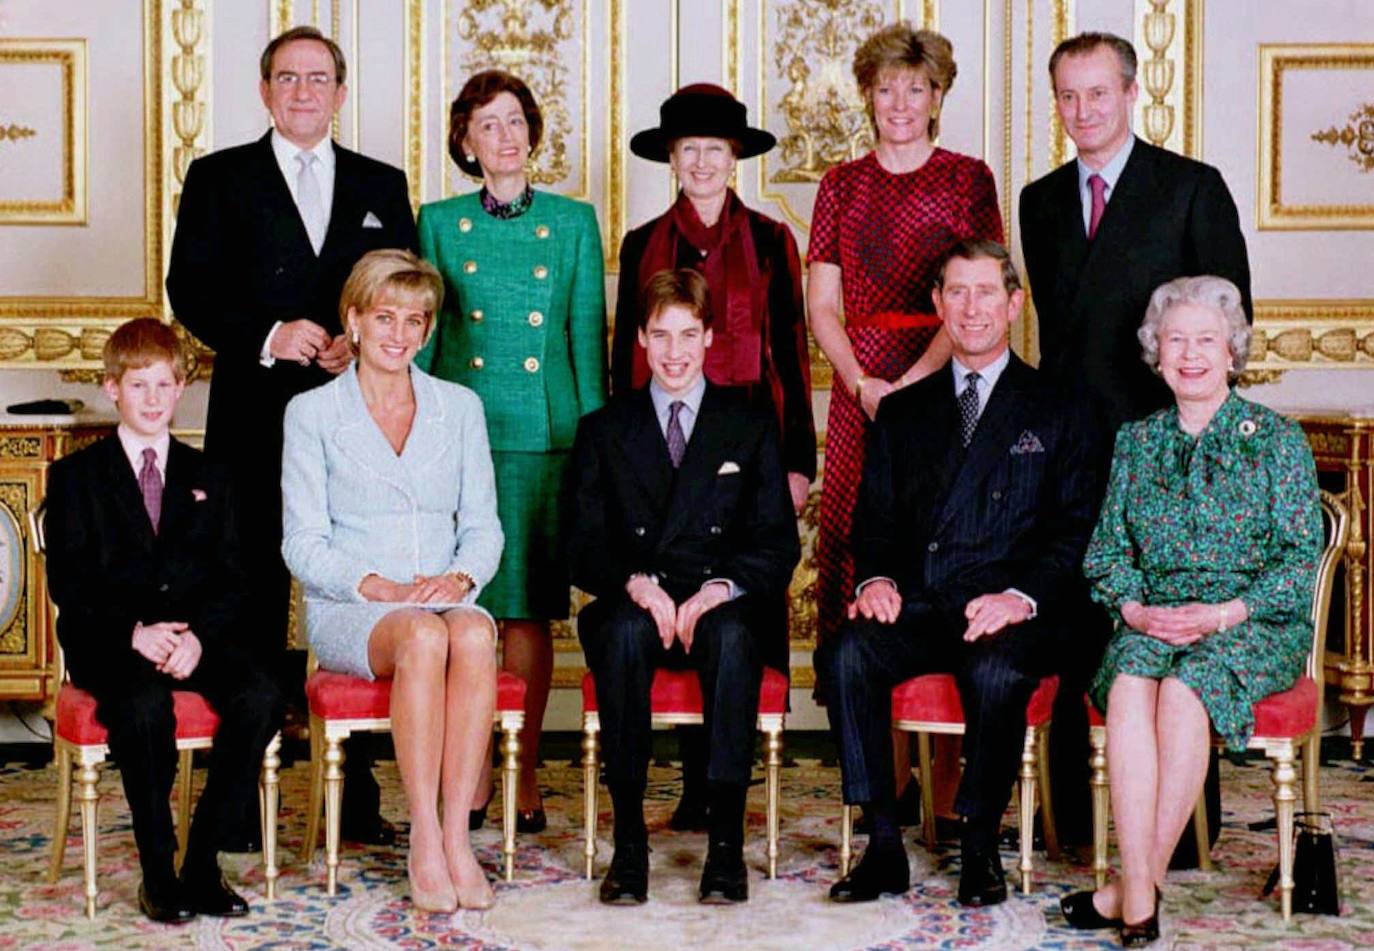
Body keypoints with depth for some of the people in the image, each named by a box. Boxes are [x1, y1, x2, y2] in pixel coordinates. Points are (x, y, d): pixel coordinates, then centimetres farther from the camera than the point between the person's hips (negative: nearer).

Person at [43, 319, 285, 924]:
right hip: (109, 641, -3)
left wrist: (198, 634, -13)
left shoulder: (207, 478, 18)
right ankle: (157, 870, -21)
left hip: (197, 635, 3)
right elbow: (67, 584, 0)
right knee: (143, 705, -36)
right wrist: (134, 632, -17)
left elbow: (230, 579, 9)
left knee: (261, 694, -27)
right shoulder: (76, 476, 10)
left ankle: (203, 862, -17)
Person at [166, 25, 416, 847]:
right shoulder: (219, 179, 9)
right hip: (256, 423, -1)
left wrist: (366, 344, -10)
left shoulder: (382, 186, 15)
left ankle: (358, 794, 10)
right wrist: (267, 337, -15)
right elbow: (191, 291, 0)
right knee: (255, 602, 2)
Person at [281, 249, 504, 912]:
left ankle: (456, 839, -33)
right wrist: (377, 586, -15)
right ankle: (424, 847, -32)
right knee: (422, 637, -36)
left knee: (473, 635, -34)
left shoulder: (460, 407, 15)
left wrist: (460, 577, -10)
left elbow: (483, 526, 12)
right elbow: (303, 545, 0)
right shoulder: (311, 412, 6)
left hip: (446, 599, 2)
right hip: (346, 610, -2)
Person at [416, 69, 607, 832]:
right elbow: (421, 338, 10)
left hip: (544, 432, 0)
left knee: (529, 607, 2)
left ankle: (524, 772, 11)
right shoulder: (440, 223, 8)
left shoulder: (573, 221, 8)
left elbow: (587, 338, 7)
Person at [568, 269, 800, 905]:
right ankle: (629, 845, -32)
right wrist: (636, 584, -17)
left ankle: (726, 842, -34)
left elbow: (778, 544, 4)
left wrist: (720, 589, -14)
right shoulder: (603, 430, 14)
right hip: (633, 607, 1)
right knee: (625, 631, -35)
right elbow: (584, 548, 5)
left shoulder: (752, 427, 13)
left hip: (721, 608, 0)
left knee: (734, 634, -36)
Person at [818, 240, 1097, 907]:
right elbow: (875, 518, 17)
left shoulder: (1054, 413, 10)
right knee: (846, 653, -27)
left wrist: (1023, 595, -15)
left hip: (1010, 613, -3)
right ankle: (884, 846, -19)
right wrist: (877, 578, -5)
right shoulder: (904, 412, 21)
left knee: (994, 673, -35)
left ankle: (979, 847, -13)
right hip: (919, 606, 3)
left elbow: (1074, 529, 3)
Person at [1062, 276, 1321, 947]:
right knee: (1129, 686, -31)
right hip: (1152, 618, 3)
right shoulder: (1135, 442, 16)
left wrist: (1223, 615, -15)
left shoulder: (1276, 439, 5)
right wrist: (1133, 608, -9)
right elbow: (1107, 550, 12)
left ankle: (1140, 880, -25)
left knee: (1184, 687, -34)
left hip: (1255, 623, -2)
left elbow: (1302, 557, -1)